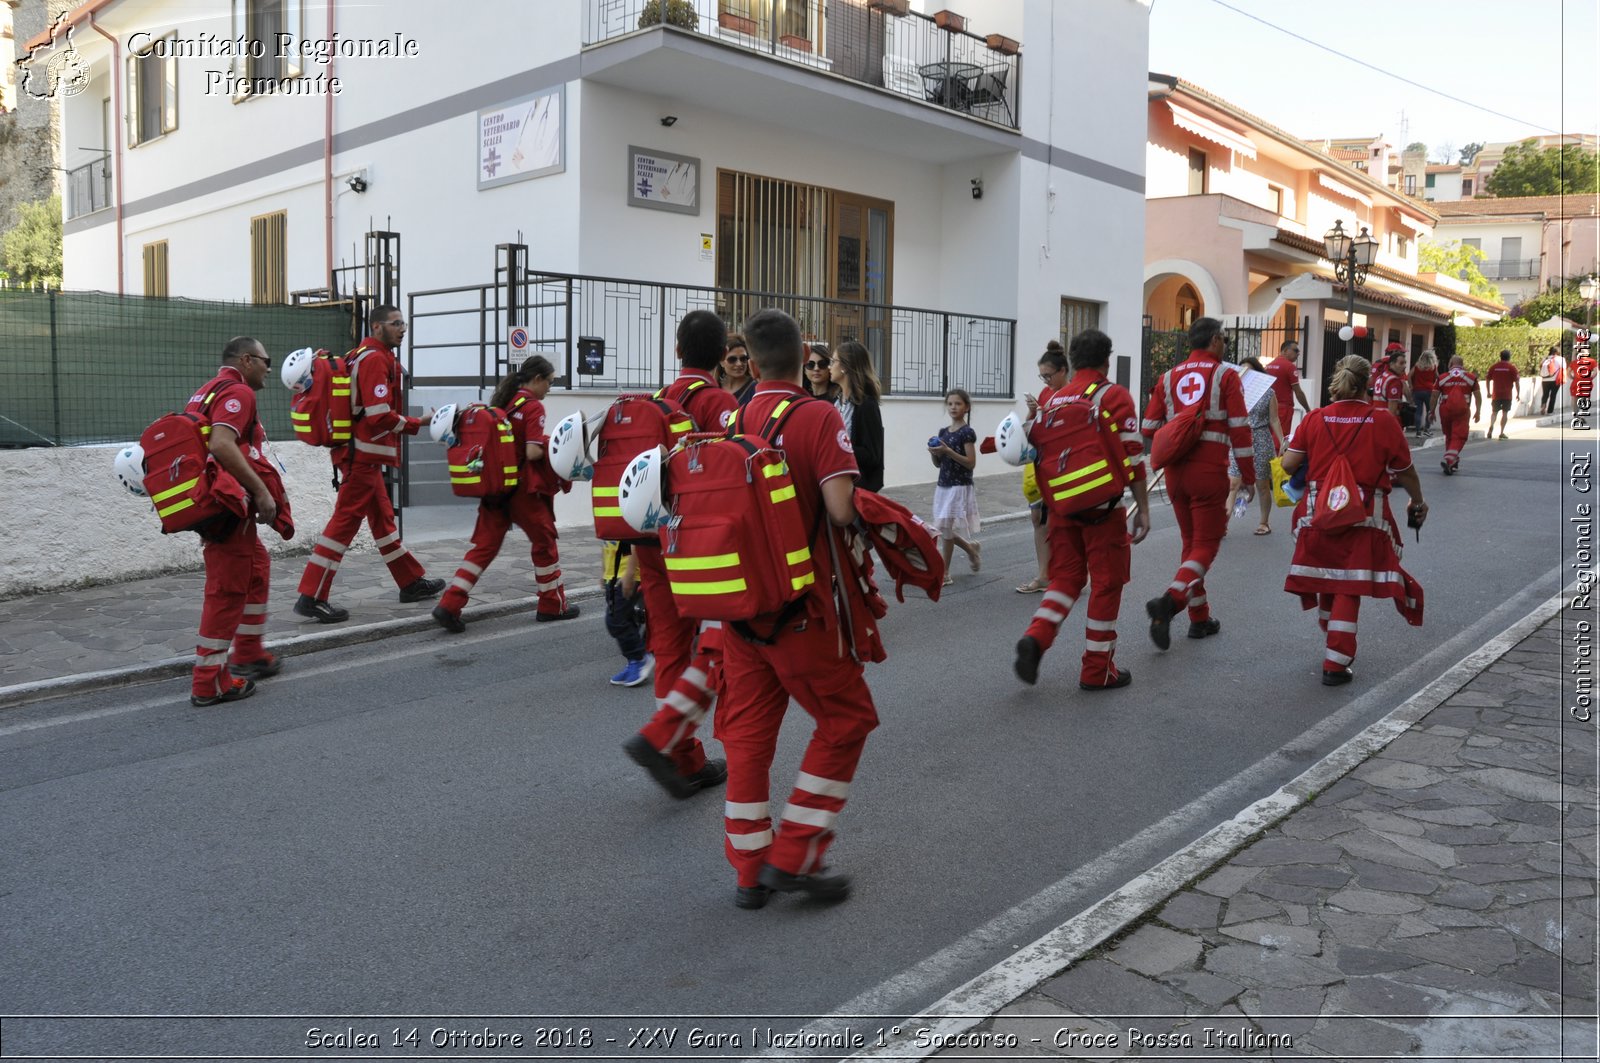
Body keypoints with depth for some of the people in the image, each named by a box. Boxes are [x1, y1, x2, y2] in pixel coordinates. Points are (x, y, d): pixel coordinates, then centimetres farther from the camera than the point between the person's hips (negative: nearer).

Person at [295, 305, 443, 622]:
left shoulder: (364, 356, 17)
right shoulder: (376, 359, -13)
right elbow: (380, 415, -21)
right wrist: (416, 424, -11)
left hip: (363, 455, 11)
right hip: (363, 455, -11)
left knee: (382, 518, 17)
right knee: (345, 520, -8)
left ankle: (412, 582, 29)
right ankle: (312, 597, -6)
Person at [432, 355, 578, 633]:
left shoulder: (501, 401, 11)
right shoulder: (533, 406, -11)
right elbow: (533, 452, -18)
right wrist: (551, 444, 0)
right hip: (523, 487, -6)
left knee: (485, 545, 7)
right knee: (544, 541, 11)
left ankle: (449, 605, -3)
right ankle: (552, 605, 21)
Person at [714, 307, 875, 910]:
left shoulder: (729, 420, 5)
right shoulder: (819, 418, -11)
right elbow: (841, 509, -20)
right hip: (798, 605, -6)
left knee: (748, 730, 12)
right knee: (846, 718, 10)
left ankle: (750, 870, 20)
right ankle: (794, 856, 8)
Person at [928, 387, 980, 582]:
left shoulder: (967, 433, -9)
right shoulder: (943, 432, 11)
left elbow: (971, 463, -15)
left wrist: (947, 451, -23)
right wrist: (933, 452, -7)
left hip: (960, 487, -7)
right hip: (943, 486, 7)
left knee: (945, 529, -7)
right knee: (945, 530, 10)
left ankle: (944, 573, 2)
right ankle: (971, 548, 36)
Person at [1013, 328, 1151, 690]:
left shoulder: (1053, 399, 9)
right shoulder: (1115, 396, -5)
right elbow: (1131, 455, -11)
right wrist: (1142, 508, -7)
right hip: (1102, 505, -5)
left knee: (1066, 576, 15)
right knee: (1106, 583, 6)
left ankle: (1036, 637, -9)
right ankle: (1097, 670, 12)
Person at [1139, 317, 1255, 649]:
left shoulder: (1169, 377, 8)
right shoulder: (1225, 376, -4)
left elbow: (1149, 429, 5)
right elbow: (1240, 430, -7)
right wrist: (1248, 477, -1)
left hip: (1175, 472, 5)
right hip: (1210, 472, -5)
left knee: (1191, 541, 17)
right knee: (1207, 544, 2)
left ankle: (1199, 618, 22)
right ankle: (1169, 601, -19)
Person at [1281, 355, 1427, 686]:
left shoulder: (1314, 419, -2)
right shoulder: (1383, 420, -5)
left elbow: (1288, 463, -3)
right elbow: (1405, 472, 3)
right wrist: (1418, 502, 21)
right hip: (1365, 515, -2)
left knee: (1326, 580, 19)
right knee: (1349, 588, 2)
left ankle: (1336, 647, 38)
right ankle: (1336, 664, 1)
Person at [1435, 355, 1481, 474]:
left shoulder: (1442, 378, 5)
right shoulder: (1471, 378, 5)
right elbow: (1478, 396, 6)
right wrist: (1478, 411, 16)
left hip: (1445, 409, 2)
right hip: (1461, 410, -2)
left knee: (1449, 435, 18)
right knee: (1459, 437, -3)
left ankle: (1452, 460, 30)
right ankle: (1448, 460, -22)